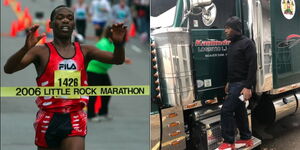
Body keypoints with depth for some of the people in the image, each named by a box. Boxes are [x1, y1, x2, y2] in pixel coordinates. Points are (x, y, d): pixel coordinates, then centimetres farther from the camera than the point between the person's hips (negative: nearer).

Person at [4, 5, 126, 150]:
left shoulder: (84, 51, 7)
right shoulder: (41, 51, -2)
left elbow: (117, 60, -2)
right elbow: (8, 69, -14)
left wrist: (118, 44, -25)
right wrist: (26, 48, -33)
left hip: (75, 122, 1)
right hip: (48, 121, -1)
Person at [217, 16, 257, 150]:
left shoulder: (247, 43, -13)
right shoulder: (232, 44, 15)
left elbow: (252, 66, -19)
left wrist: (248, 87, -24)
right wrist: (229, 82, 23)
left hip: (241, 84, -9)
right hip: (234, 83, 9)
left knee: (226, 110, -13)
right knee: (239, 111, 14)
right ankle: (246, 139, 23)